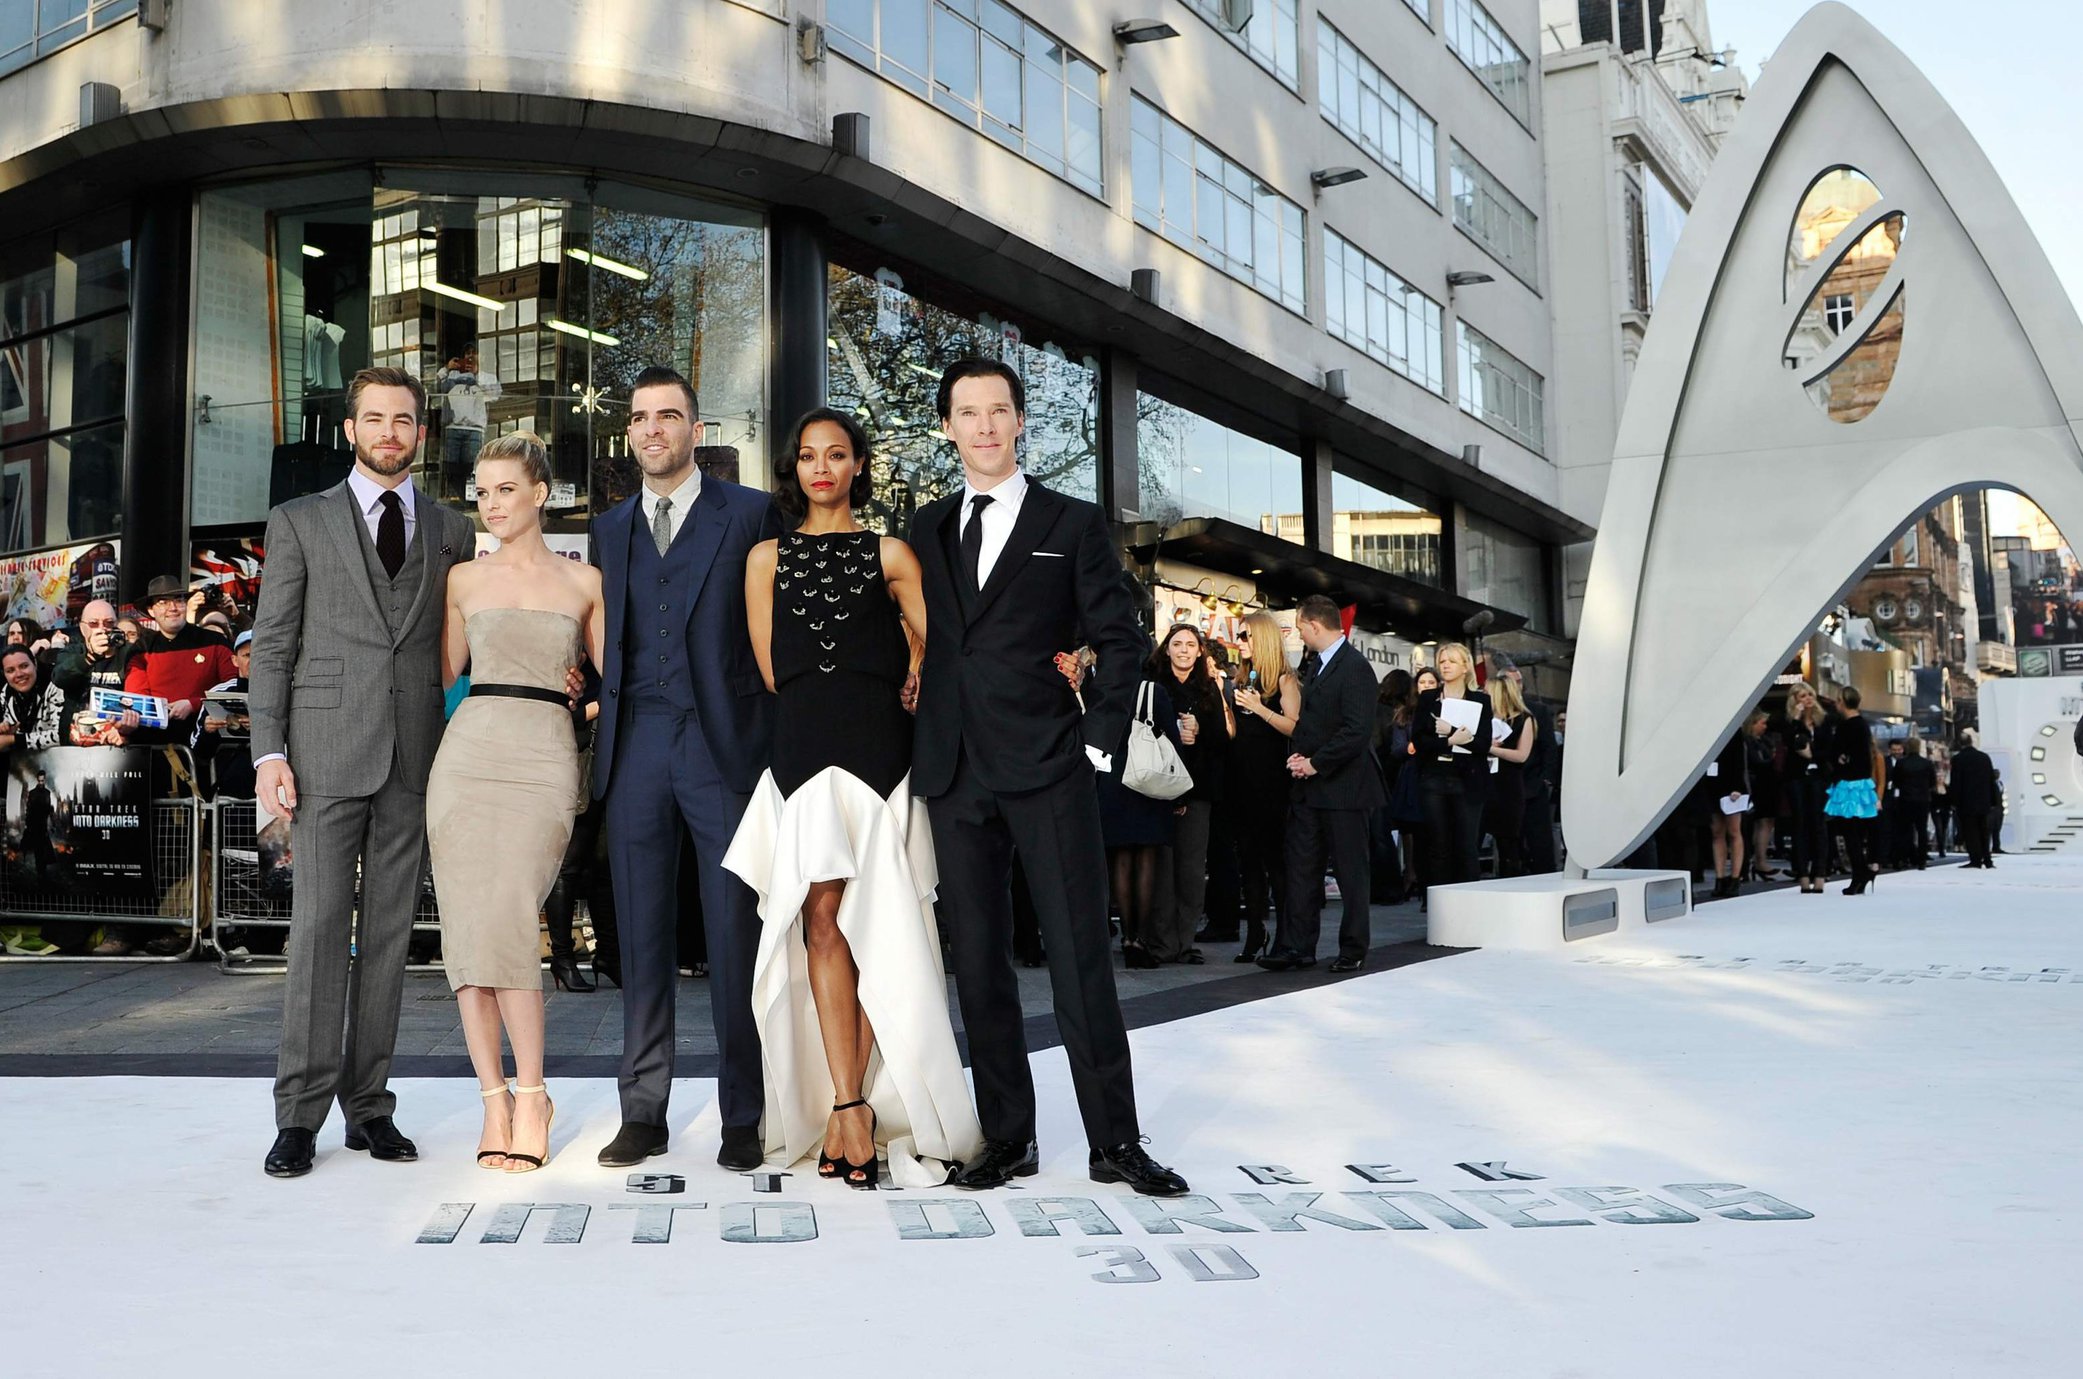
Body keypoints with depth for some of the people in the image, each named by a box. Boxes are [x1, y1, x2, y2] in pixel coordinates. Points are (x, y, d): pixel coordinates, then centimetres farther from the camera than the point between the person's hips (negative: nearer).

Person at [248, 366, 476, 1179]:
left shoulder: (452, 532, 14)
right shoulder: (299, 523, 8)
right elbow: (272, 645, 3)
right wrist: (269, 752, -6)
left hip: (415, 760, 2)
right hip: (327, 753, -2)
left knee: (389, 934, 5)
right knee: (319, 929, -4)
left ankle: (368, 1105, 13)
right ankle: (300, 1115, 3)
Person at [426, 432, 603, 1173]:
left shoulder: (583, 582, 10)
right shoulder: (464, 579, 12)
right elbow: (443, 673, 18)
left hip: (545, 758, -2)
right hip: (468, 751, 2)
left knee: (508, 920, -15)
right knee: (468, 925, -3)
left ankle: (530, 1096, -2)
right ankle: (495, 1101, 6)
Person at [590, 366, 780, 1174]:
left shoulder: (751, 515, 4)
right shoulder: (609, 530, 17)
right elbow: (609, 640, 19)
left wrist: (776, 741, -4)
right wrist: (600, 708, 6)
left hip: (724, 744, -4)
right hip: (636, 748, 4)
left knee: (735, 936, -1)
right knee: (642, 934, 7)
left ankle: (742, 1118, 8)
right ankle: (643, 1112, 16)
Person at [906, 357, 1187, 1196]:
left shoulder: (1073, 524, 5)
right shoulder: (925, 532, 14)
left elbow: (1120, 640, 2)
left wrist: (1102, 742, -6)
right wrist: (917, 741, 6)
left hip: (1048, 769, -3)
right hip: (954, 776, 4)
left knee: (1081, 959, -3)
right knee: (978, 962, 7)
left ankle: (1115, 1142, 5)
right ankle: (1007, 1139, 16)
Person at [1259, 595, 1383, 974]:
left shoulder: (1354, 667, -14)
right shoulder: (1318, 665, 15)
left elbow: (1357, 731, -21)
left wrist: (1315, 764, -16)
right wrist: (1296, 755, 2)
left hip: (1342, 786, -9)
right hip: (1309, 786, 9)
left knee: (1350, 871, 3)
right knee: (1301, 869, 7)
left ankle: (1353, 949, 12)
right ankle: (1297, 947, 11)